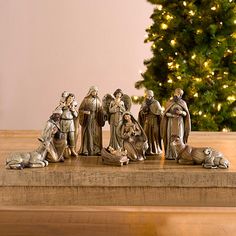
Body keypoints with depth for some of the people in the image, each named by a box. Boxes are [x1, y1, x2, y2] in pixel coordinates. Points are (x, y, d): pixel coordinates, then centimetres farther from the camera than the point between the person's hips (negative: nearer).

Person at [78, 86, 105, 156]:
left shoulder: (98, 100, 11)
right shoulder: (86, 100, -3)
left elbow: (101, 111, 13)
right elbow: (80, 109, -2)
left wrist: (102, 120, -2)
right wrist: (86, 112, -19)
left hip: (96, 120, 4)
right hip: (88, 120, -4)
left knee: (97, 135, 1)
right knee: (87, 134, -3)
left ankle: (96, 150, 6)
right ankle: (85, 150, 2)